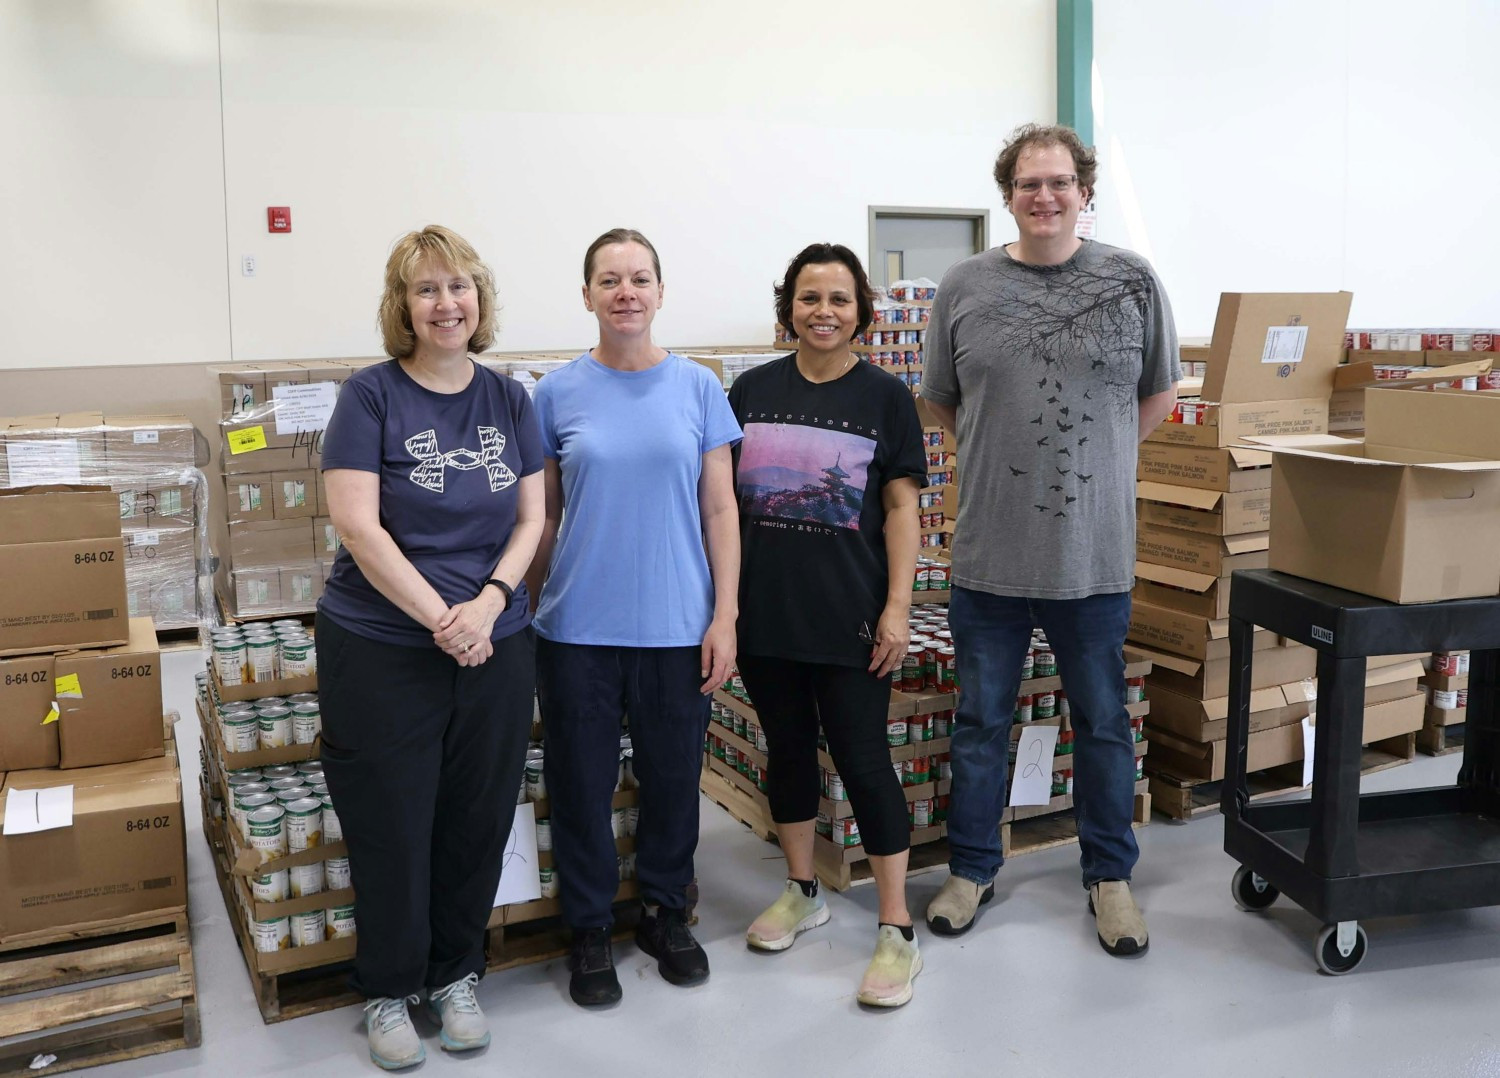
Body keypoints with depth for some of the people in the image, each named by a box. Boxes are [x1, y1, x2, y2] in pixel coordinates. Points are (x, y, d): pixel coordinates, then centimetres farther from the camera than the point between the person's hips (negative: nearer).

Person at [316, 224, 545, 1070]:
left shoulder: (510, 400, 6)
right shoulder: (372, 397, -6)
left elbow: (531, 518, 5)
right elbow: (358, 525, -12)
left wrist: (489, 602, -12)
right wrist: (440, 617, -17)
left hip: (498, 645, 4)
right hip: (380, 647, -3)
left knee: (478, 819, 12)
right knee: (392, 825, 7)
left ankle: (457, 975, 32)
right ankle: (390, 990, 27)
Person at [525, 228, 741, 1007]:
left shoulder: (697, 387, 2)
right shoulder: (558, 393, 1)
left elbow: (719, 508, 2)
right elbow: (542, 515, 7)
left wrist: (725, 615, -4)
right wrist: (528, 607, 6)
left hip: (676, 625, 1)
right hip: (577, 628, 0)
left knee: (672, 776, 13)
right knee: (582, 782, 9)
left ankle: (665, 911, 35)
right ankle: (590, 928, 29)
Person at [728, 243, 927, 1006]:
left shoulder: (884, 397, -1)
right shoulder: (753, 390, 5)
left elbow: (901, 506, -3)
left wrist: (897, 607, -10)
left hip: (848, 615, -3)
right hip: (763, 609, 3)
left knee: (863, 759, -1)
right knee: (787, 747, 15)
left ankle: (896, 931, 10)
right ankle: (801, 892, 34)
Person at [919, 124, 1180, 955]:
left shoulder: (1132, 282, 0)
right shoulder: (965, 286, 0)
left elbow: (1158, 394, 11)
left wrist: (1093, 459, 7)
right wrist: (1002, 456, 5)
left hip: (1094, 552, 0)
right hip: (989, 551, 1)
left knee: (1103, 722, 13)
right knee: (980, 721, 13)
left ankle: (1109, 875, 31)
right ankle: (972, 869, 30)